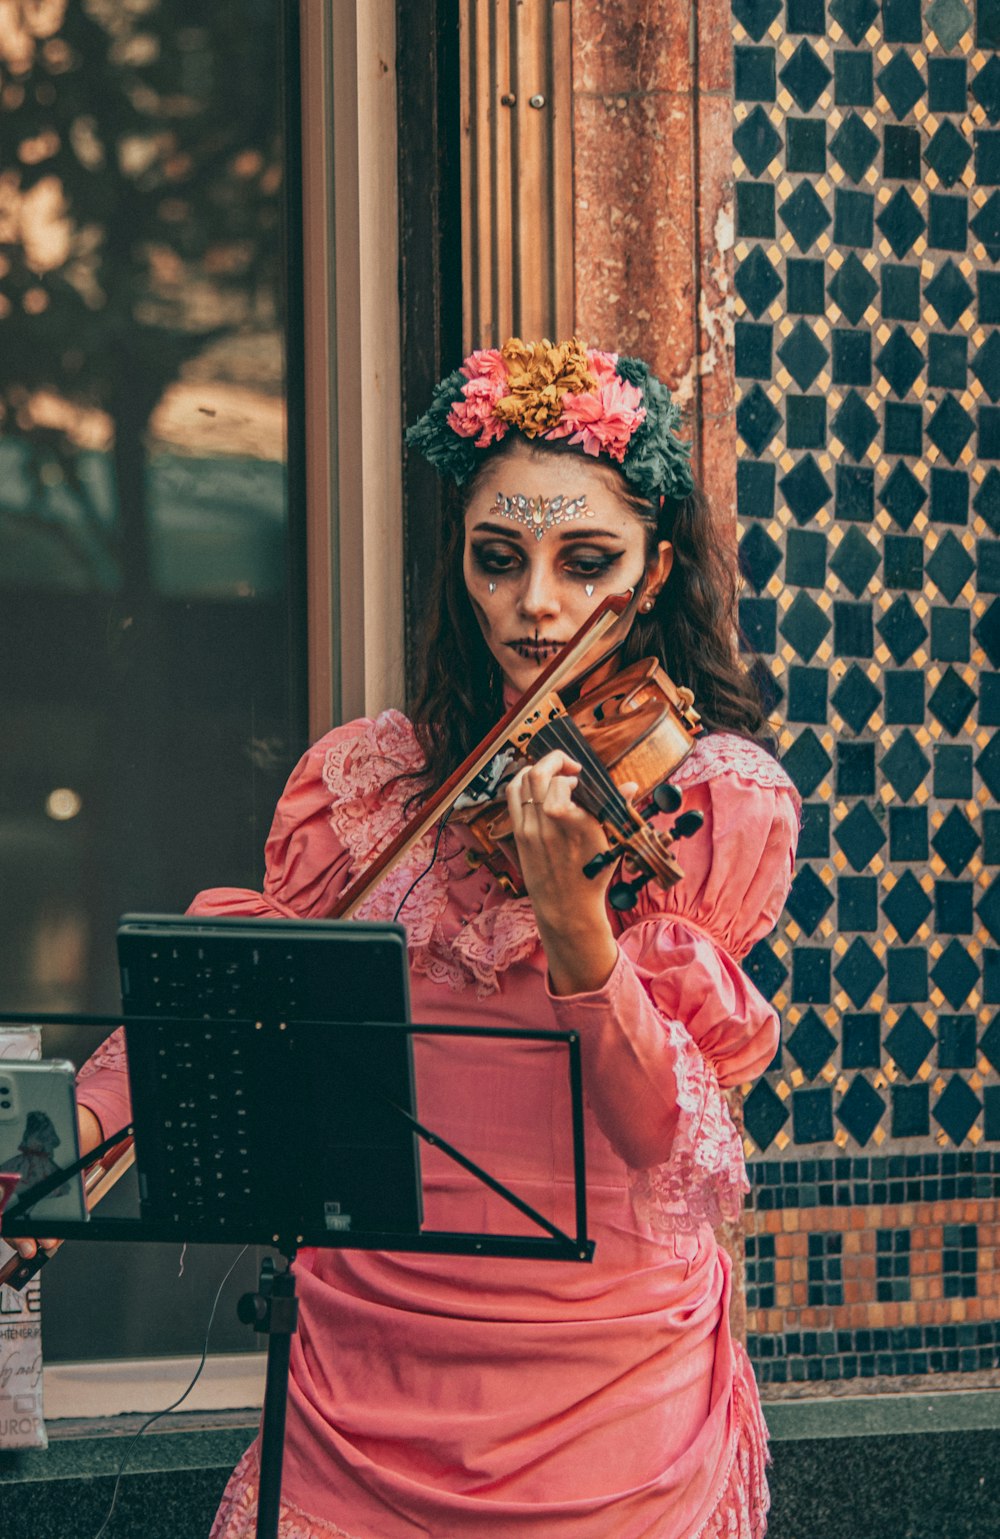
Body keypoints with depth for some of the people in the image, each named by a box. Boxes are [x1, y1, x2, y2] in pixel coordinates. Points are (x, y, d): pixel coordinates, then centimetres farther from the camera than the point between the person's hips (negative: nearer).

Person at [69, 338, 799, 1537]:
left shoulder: (719, 799, -5)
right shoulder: (364, 777, 4)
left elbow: (665, 1135, -14)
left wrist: (574, 923, -31)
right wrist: (86, 1123, -12)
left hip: (605, 1386, -2)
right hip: (368, 1362, 2)